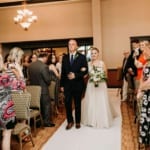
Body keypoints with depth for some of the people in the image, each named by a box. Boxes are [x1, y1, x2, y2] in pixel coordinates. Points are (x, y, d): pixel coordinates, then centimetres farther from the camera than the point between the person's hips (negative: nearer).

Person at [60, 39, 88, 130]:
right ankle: (70, 121, 19)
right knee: (67, 103, 1)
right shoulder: (65, 58, 8)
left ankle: (78, 122, 25)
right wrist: (62, 85, 5)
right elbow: (63, 72, 8)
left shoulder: (82, 57, -1)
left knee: (78, 104, 10)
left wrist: (75, 75, -20)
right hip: (67, 84, 2)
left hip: (78, 84, -2)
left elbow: (85, 71, -6)